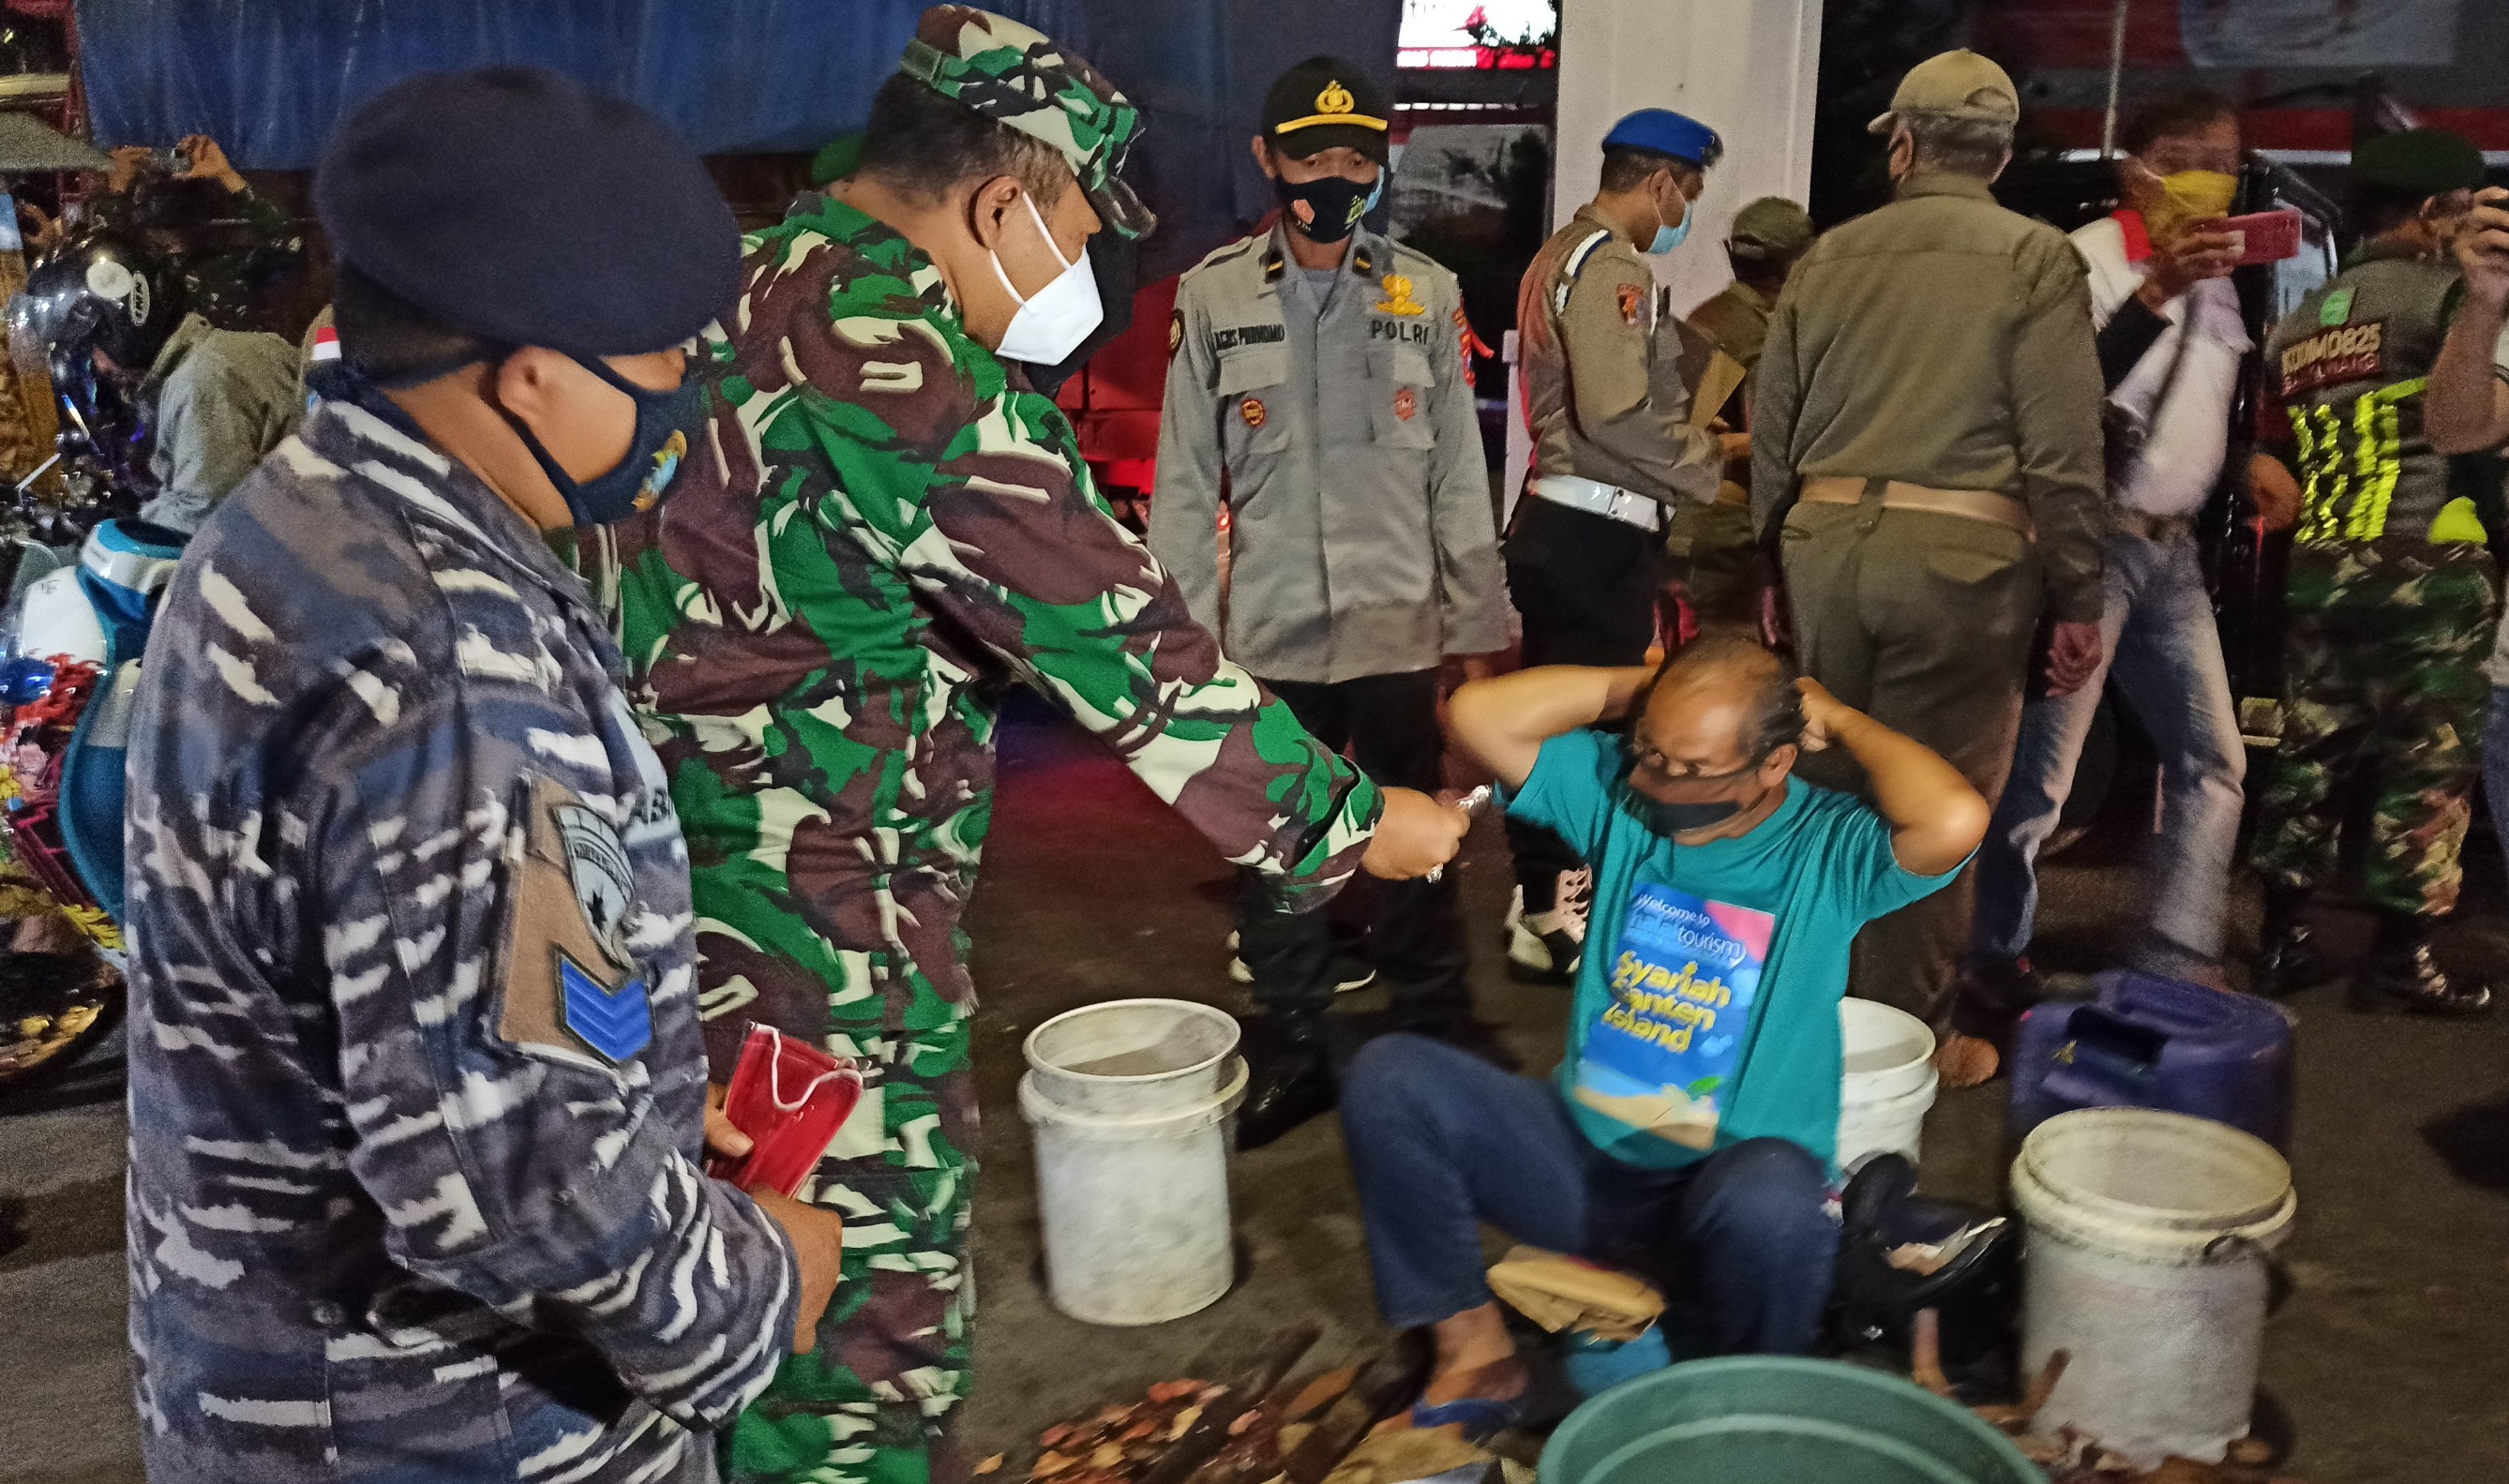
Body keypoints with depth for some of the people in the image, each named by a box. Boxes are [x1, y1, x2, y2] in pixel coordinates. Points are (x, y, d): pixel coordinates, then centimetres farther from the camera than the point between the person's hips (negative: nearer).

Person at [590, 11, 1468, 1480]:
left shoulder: (744, 291, 9)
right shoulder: (900, 365, -21)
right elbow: (1116, 640, -20)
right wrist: (1351, 819, -10)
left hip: (682, 874, 10)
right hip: (823, 938, -10)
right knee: (872, 1330, 5)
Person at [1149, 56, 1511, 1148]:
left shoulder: (1424, 296, 3)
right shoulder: (1213, 298, 1)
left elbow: (1458, 475, 5)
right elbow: (1185, 484, 3)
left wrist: (1476, 628, 4)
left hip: (1398, 627, 0)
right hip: (1268, 630, 1)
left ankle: (1437, 1046, 24)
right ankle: (1297, 1051, 26)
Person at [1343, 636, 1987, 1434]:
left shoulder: (1831, 850, -10)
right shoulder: (1620, 792, 0)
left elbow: (1955, 821, -32)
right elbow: (1479, 713, -10)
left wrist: (1840, 719, -15)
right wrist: (1639, 685, -8)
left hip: (1723, 1181, -3)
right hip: (1579, 1157, 4)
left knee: (1769, 1200, -40)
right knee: (1389, 1075, -16)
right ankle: (1473, 1351, -4)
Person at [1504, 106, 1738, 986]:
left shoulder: (1561, 254, 18)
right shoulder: (1612, 265, -14)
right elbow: (1617, 416, -25)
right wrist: (1717, 453, -11)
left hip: (1555, 518, 11)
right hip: (1595, 534, -11)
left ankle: (1539, 898, 27)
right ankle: (1555, 921, 3)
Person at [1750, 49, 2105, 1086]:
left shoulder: (1828, 257, 10)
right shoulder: (2036, 259, -2)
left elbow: (1772, 428, 12)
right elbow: (2062, 451, -7)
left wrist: (1778, 556, 21)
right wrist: (2077, 601, -1)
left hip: (1826, 543, 4)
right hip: (1963, 555, -4)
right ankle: (1908, 1032, 14)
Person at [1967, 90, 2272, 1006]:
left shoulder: (2219, 278, 18)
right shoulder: (2087, 260, -9)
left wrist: (2249, 461, 10)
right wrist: (2152, 294, -31)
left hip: (2171, 548, 9)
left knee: (2213, 757, 6)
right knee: (2041, 762, -8)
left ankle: (2174, 966, 12)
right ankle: (1996, 960, 7)